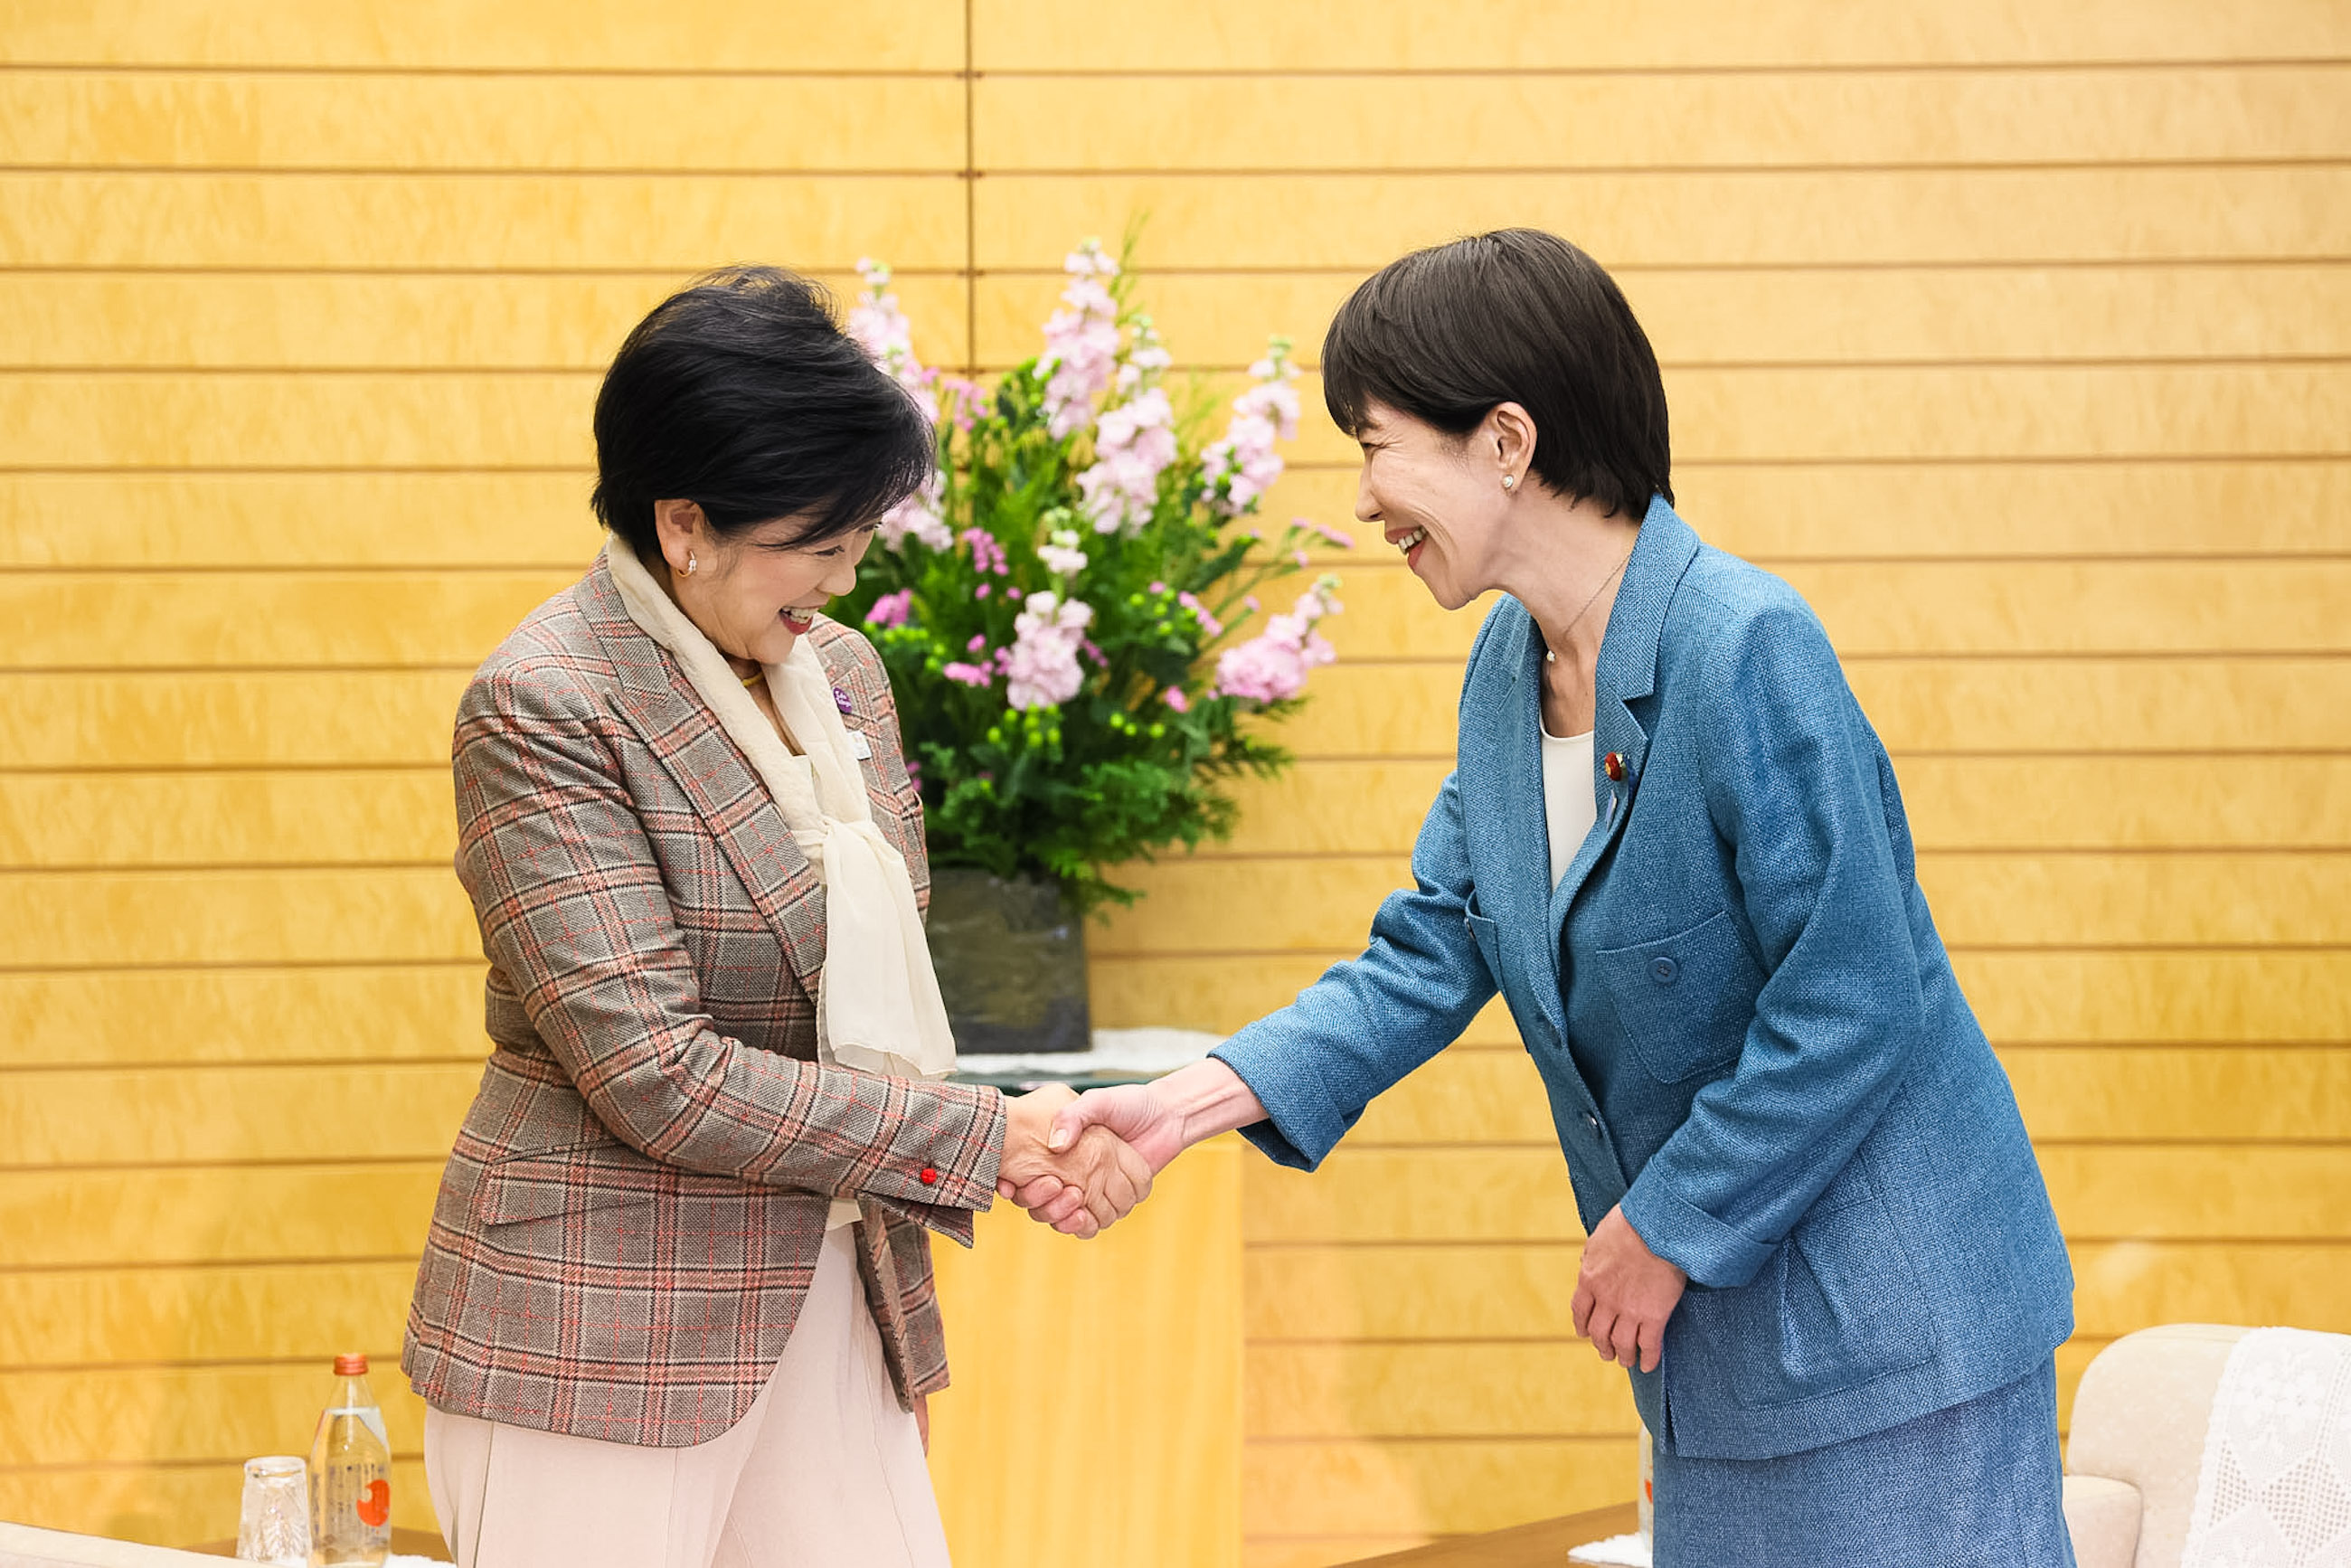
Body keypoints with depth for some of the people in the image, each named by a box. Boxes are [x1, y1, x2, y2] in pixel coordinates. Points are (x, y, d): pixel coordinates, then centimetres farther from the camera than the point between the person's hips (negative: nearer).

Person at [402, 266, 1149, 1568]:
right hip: (601, 1348, -7)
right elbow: (654, 1073, -20)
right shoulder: (541, 712, -14)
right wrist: (981, 1138, -16)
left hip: (831, 1301, 7)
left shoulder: (842, 674, 10)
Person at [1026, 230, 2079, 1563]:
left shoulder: (1746, 650, -22)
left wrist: (1662, 1229, -14)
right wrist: (1191, 1101, -5)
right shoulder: (1510, 666, 5)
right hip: (1721, 1324, 8)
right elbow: (1431, 956, 7)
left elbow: (1851, 1013, -23)